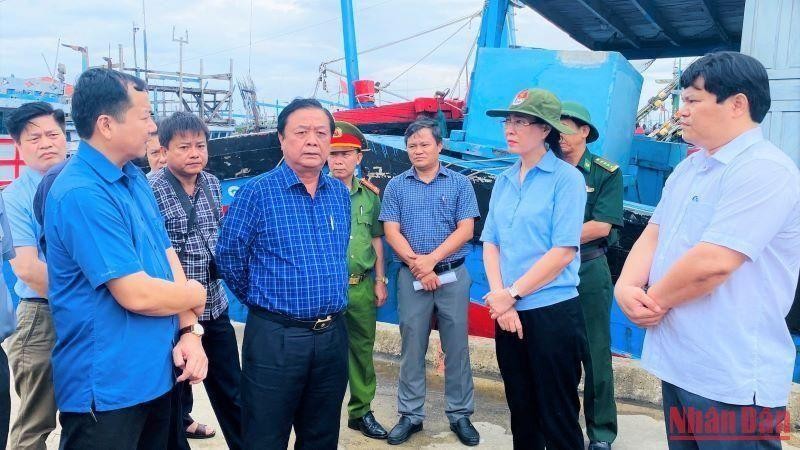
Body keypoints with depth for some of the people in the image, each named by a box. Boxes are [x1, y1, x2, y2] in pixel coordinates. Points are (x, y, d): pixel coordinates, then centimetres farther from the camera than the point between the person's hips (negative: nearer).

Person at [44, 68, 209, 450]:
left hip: (156, 374, 9)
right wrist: (195, 295, -7)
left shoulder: (135, 177, 7)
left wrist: (188, 331, -5)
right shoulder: (81, 194, -23)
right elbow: (137, 294, -26)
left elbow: (167, 254, 7)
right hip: (107, 387, -9)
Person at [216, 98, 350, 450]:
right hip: (275, 337, -5)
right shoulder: (257, 191, -10)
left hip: (332, 335, 5)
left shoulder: (340, 194, 7)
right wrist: (259, 300, 5)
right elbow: (229, 255, -4)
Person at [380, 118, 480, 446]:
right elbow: (391, 232, -1)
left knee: (456, 347, 5)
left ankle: (460, 415, 17)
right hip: (411, 277, 1)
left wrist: (431, 259, -14)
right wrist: (417, 265, -13)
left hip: (453, 276, 0)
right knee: (412, 348, 6)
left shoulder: (459, 183, 3)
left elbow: (465, 229, -5)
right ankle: (411, 415, 18)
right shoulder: (396, 186, 6)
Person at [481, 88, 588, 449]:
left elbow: (563, 252, -15)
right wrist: (500, 298, -9)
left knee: (558, 417, 5)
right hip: (508, 313, 6)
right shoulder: (504, 181, 9)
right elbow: (490, 243, 6)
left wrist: (512, 293, -14)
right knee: (520, 410, 17)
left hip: (552, 311, -6)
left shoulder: (566, 178, -9)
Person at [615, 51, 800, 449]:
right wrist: (627, 287, -9)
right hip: (677, 362, 9)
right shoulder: (688, 169, 13)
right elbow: (652, 235, 10)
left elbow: (711, 263, -26)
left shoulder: (764, 170, -17)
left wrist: (653, 299, -10)